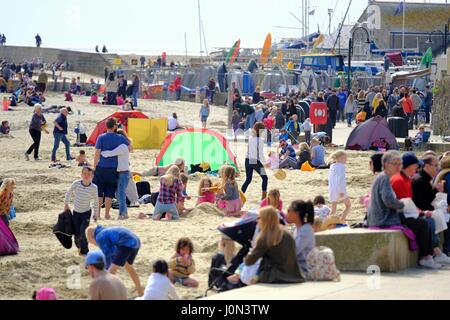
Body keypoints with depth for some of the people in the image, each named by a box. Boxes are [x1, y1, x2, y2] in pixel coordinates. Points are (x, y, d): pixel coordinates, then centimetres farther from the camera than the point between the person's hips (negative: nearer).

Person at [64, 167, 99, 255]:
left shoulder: (93, 188, -15)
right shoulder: (76, 184, -13)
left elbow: (96, 201, -2)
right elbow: (69, 193, 6)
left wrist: (96, 214, 3)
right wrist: (66, 204, 10)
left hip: (86, 212, -2)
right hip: (76, 212, 2)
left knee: (83, 232, -14)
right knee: (77, 233, 6)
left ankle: (84, 251, 1)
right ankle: (79, 247, 34)